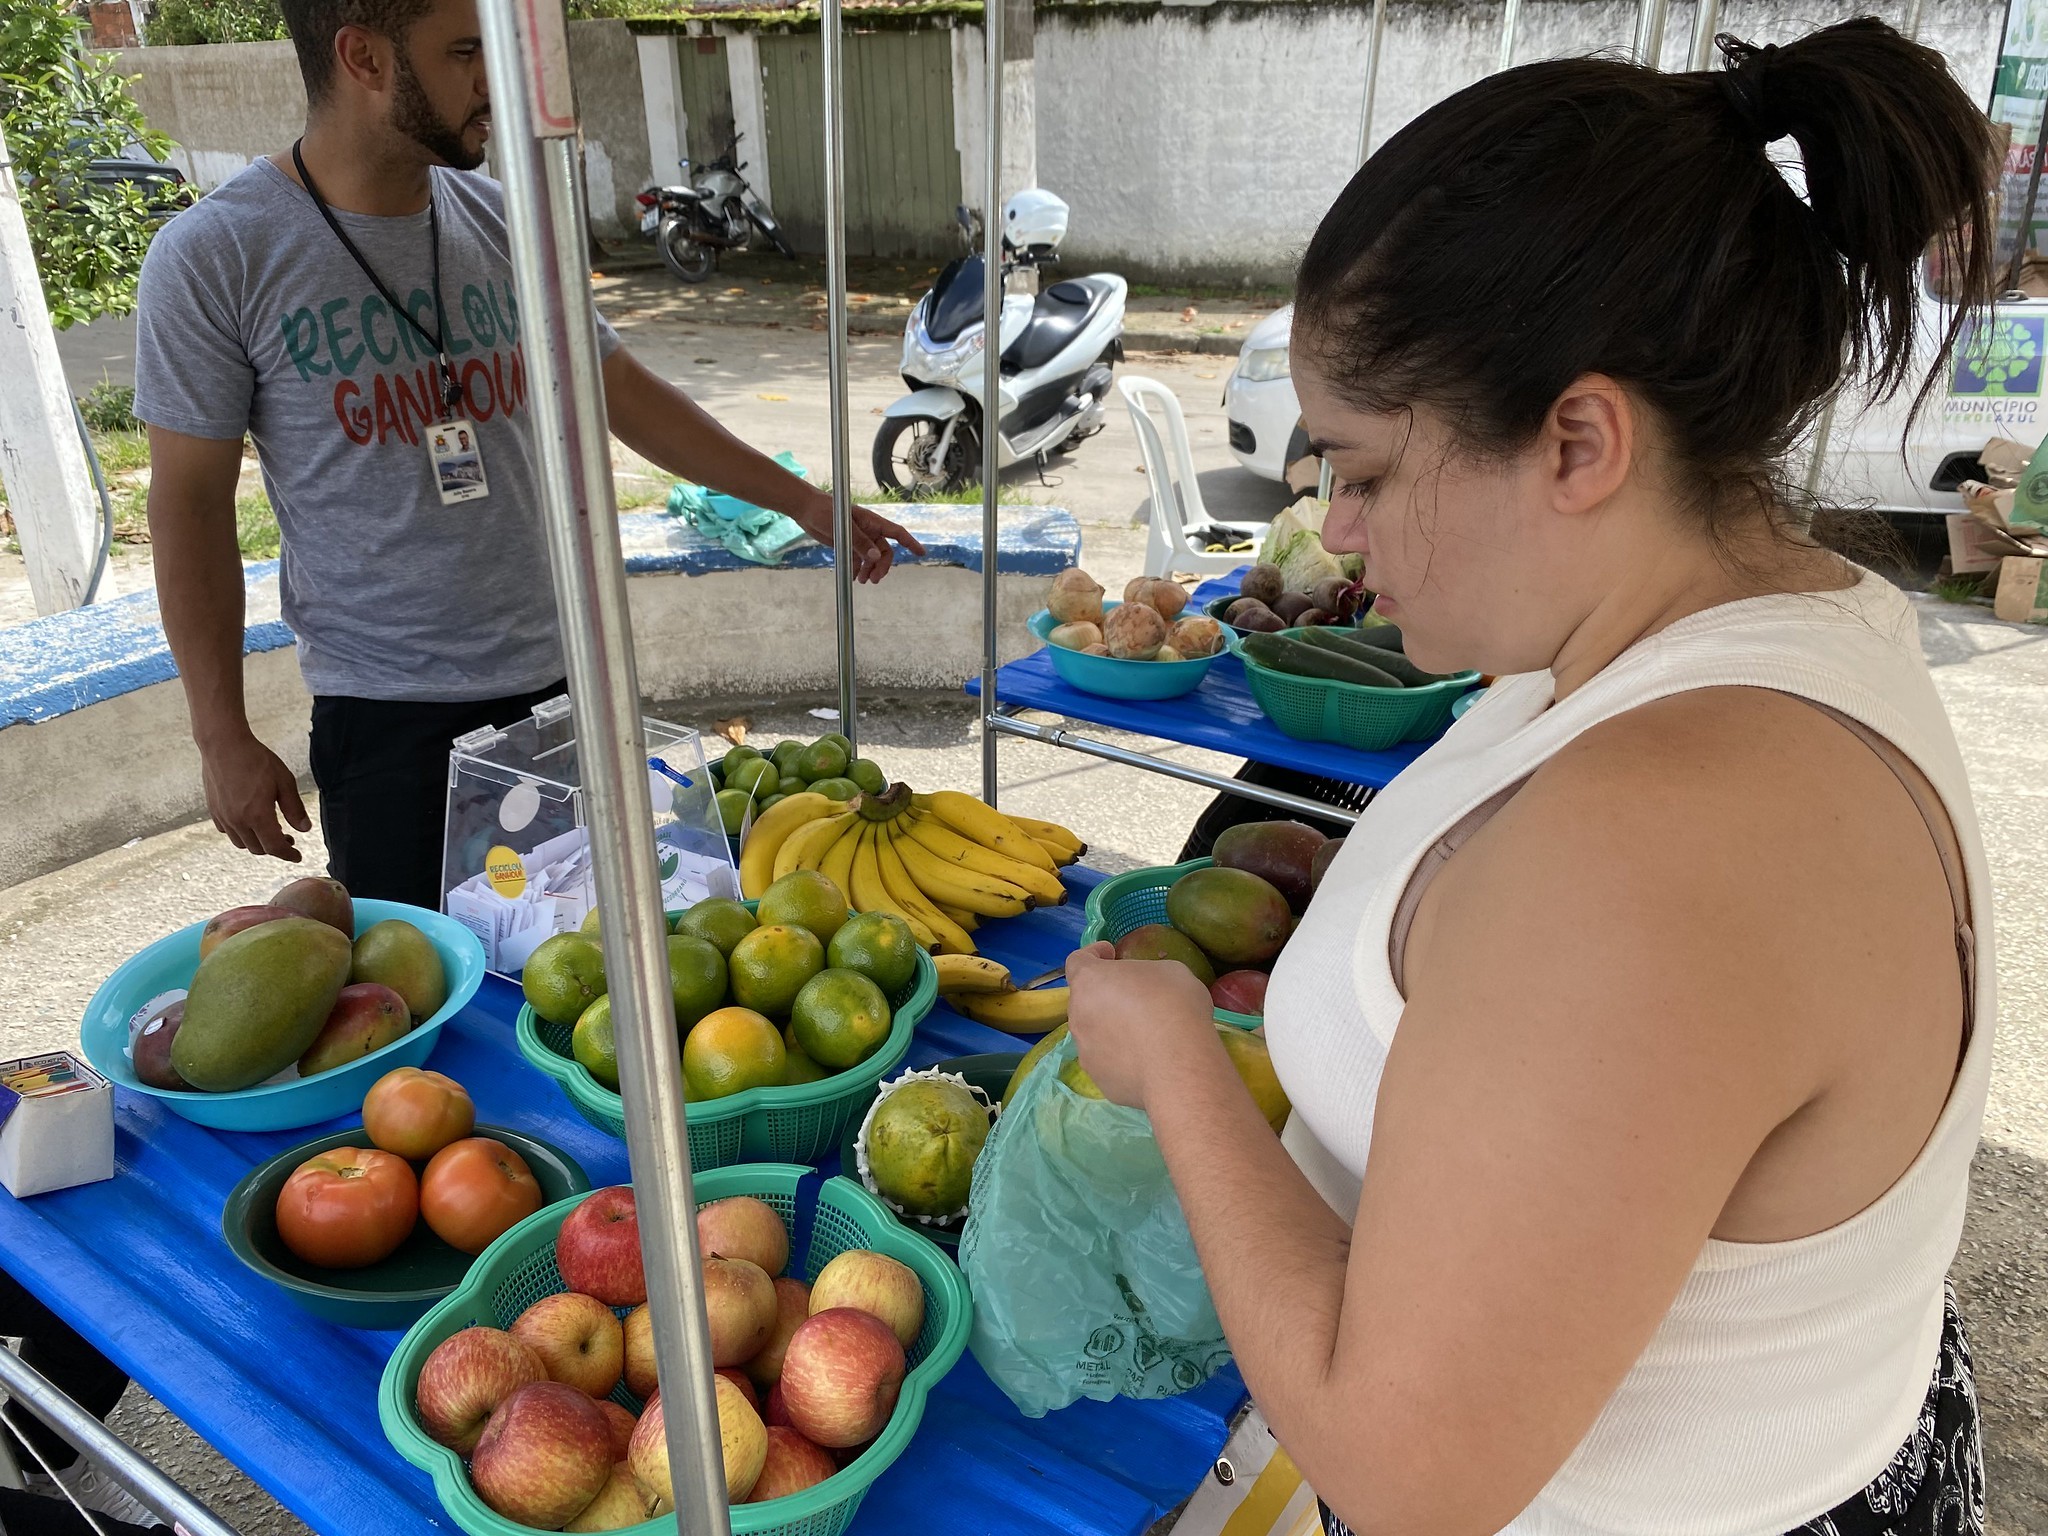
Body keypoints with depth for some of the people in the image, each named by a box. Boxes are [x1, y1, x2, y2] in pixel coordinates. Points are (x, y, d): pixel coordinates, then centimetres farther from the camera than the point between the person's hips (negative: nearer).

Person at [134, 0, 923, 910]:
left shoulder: (499, 222, 3)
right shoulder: (214, 259, -9)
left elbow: (620, 390, 12)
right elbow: (191, 504, -5)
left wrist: (801, 501, 13)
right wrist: (223, 738, -5)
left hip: (557, 676, 4)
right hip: (387, 716, -3)